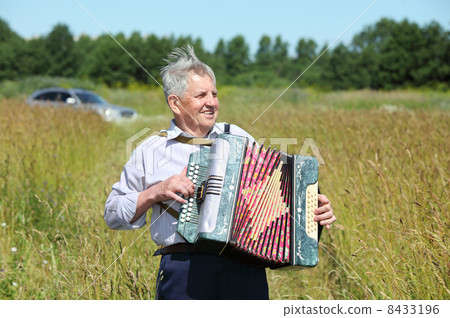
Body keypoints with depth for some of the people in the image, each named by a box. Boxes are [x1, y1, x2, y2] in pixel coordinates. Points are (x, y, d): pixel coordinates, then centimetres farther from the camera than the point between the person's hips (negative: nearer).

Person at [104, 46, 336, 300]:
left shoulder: (238, 137, 16)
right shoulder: (151, 151, 10)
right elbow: (114, 214, 12)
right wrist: (155, 193, -3)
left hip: (245, 269, 2)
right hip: (183, 269, -2)